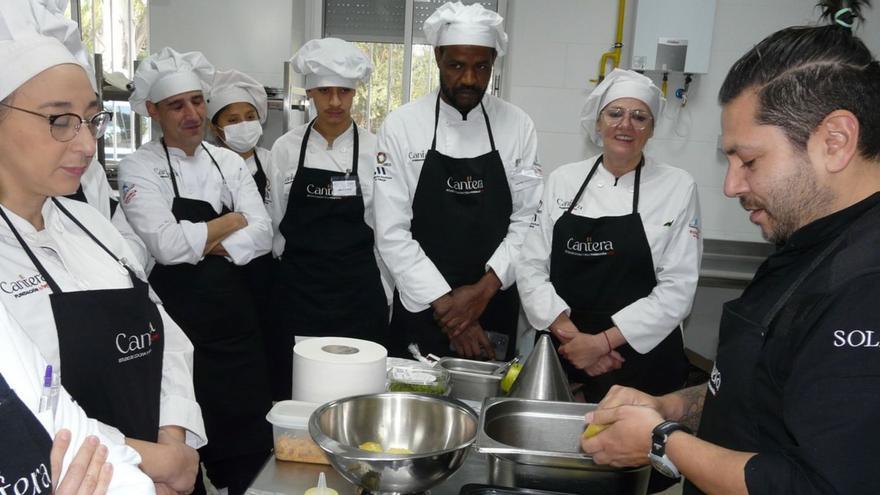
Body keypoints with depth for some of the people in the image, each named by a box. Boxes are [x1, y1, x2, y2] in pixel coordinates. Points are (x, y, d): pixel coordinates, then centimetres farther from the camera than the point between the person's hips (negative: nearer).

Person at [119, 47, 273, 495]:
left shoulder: (229, 163, 8)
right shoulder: (139, 168, -5)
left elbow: (262, 234, -2)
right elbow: (165, 244, -20)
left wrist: (205, 245, -15)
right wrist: (231, 221, -8)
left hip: (235, 317, 4)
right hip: (178, 321, -4)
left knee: (250, 441, 13)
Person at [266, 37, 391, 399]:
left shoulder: (375, 150, -2)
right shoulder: (286, 148, 1)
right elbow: (274, 224, 9)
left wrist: (383, 295, 4)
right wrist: (298, 268, 9)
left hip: (358, 291, -1)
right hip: (299, 291, 1)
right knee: (295, 388, 7)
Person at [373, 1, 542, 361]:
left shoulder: (518, 126, -3)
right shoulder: (400, 126, -9)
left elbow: (527, 220, -3)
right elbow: (392, 233, -12)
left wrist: (484, 289, -14)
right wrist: (445, 303, -16)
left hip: (495, 304, 2)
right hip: (421, 306, -1)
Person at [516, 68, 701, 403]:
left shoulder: (678, 187, -5)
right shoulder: (562, 179, 1)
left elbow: (677, 288, -10)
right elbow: (531, 266, -1)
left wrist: (603, 341, -15)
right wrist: (570, 334, -12)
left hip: (641, 359, -2)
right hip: (560, 354, 2)